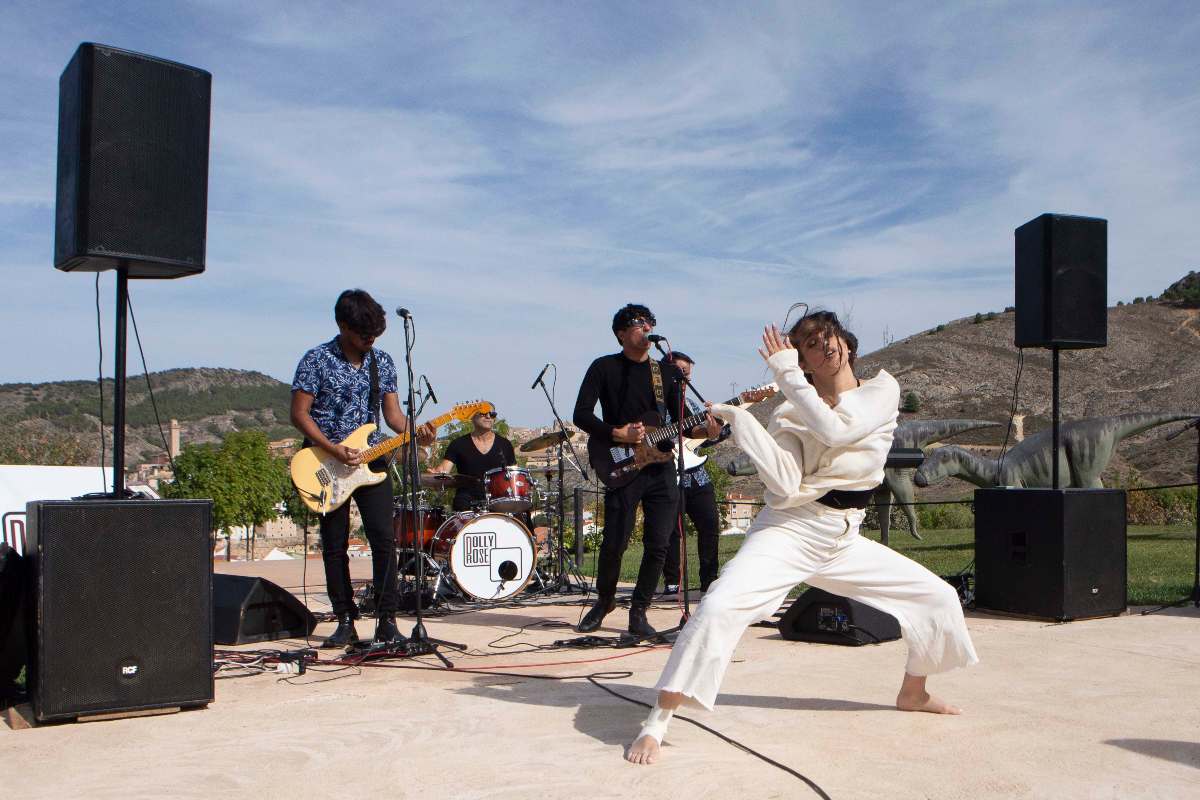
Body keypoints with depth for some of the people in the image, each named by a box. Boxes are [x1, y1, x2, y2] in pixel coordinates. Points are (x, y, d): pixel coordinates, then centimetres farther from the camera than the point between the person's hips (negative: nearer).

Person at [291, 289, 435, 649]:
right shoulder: (317, 360, -6)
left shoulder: (382, 361, 8)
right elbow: (299, 414, -7)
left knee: (384, 539, -7)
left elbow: (392, 412, 8)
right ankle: (345, 622, 13)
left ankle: (386, 621, -1)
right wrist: (333, 449, -17)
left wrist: (415, 432, -13)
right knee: (335, 546, 4)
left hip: (372, 462, 3)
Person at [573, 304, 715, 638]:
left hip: (661, 469, 4)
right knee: (614, 543, -6)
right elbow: (581, 415, -6)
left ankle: (639, 611, 12)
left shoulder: (666, 372, 15)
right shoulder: (605, 367, 2)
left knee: (658, 545, -2)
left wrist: (703, 429, -7)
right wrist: (618, 434, -17)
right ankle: (604, 600, 20)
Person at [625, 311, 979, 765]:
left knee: (938, 597, 9)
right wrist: (740, 419, -22)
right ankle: (656, 724, -18)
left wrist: (785, 372, -15)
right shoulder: (791, 414, -2)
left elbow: (836, 429, -20)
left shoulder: (882, 390, 1)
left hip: (842, 540, 4)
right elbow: (785, 485, -18)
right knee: (720, 607, -26)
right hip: (789, 530, -3)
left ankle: (913, 693, 34)